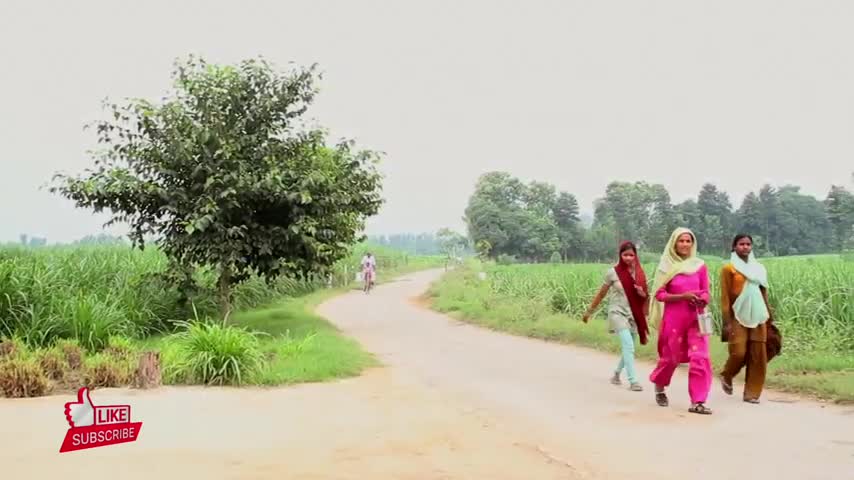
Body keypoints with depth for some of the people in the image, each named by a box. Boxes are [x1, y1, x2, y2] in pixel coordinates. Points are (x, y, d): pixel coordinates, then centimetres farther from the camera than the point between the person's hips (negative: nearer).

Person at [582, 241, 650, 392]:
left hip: (633, 315, 4)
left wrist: (643, 294, -13)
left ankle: (617, 374, 37)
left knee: (628, 348, 13)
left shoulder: (639, 273, 3)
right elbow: (601, 294, 3)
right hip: (618, 313, -4)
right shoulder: (613, 272, -7)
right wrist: (589, 311, 8)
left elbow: (645, 296, 11)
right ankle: (633, 381, -20)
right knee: (628, 346, -20)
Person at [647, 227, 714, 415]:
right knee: (670, 357, 12)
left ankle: (697, 402, -5)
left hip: (696, 318, 1)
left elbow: (706, 293, 9)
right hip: (673, 318, -1)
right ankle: (659, 387, 40)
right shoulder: (667, 266, -2)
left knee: (700, 358, -10)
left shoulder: (700, 266, 3)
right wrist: (682, 296, -17)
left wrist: (701, 300, -14)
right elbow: (659, 294, -4)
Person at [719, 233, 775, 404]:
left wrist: (769, 317, 12)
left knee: (758, 356, 2)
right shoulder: (728, 268, -3)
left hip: (757, 317, 4)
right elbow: (725, 297, -6)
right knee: (739, 353, -9)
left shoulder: (759, 268, 11)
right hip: (738, 318, -4)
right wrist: (727, 322, -11)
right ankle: (726, 376, 22)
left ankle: (751, 392, 12)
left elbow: (764, 293, 15)